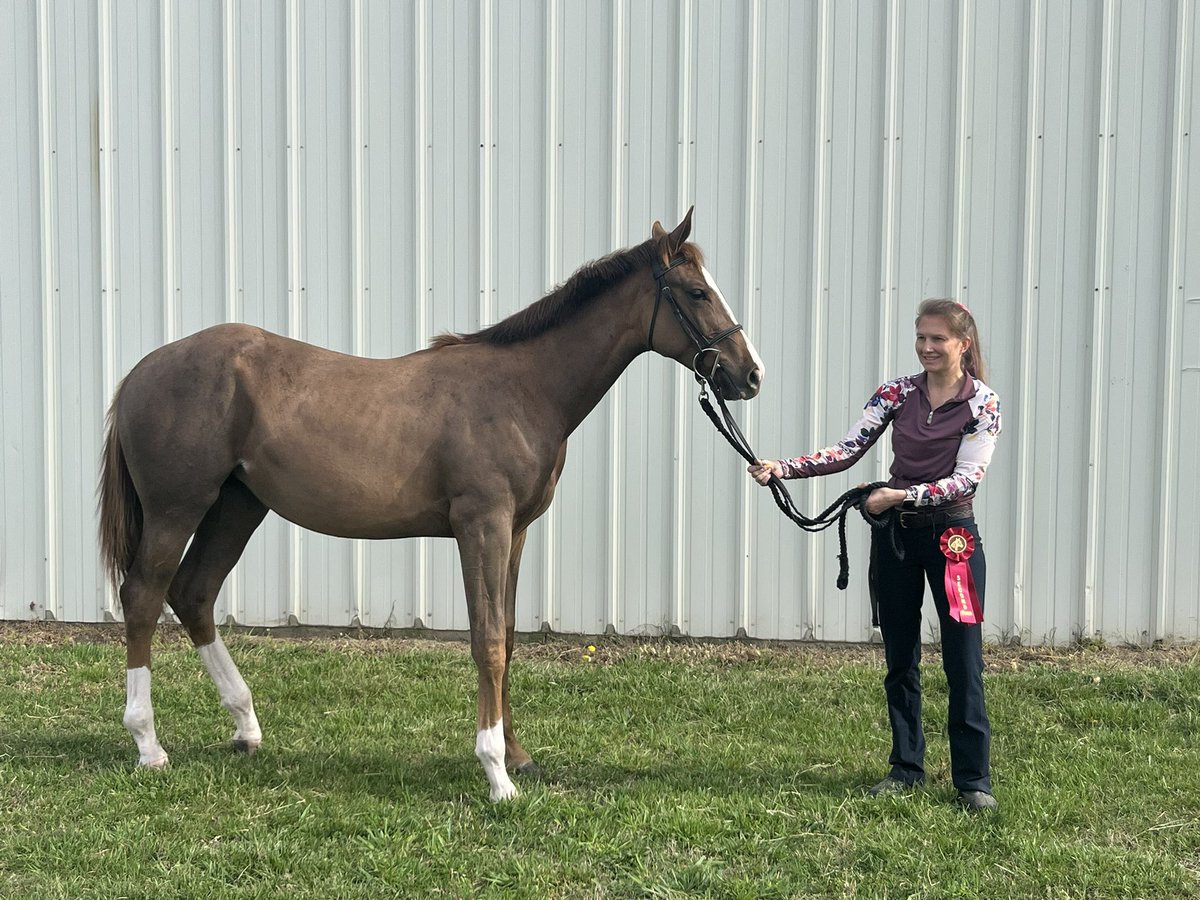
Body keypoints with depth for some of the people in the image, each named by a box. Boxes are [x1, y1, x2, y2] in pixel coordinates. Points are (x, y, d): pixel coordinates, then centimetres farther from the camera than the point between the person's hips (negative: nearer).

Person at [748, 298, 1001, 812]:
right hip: (894, 534, 4)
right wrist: (781, 468, -17)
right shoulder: (897, 394, 3)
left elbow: (967, 477, -15)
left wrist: (903, 495, -27)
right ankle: (906, 768, 22)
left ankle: (973, 780, 5)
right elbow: (846, 452, -3)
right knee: (899, 659, 10)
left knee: (964, 661, -3)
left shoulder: (983, 403, -6)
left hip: (952, 534, -4)